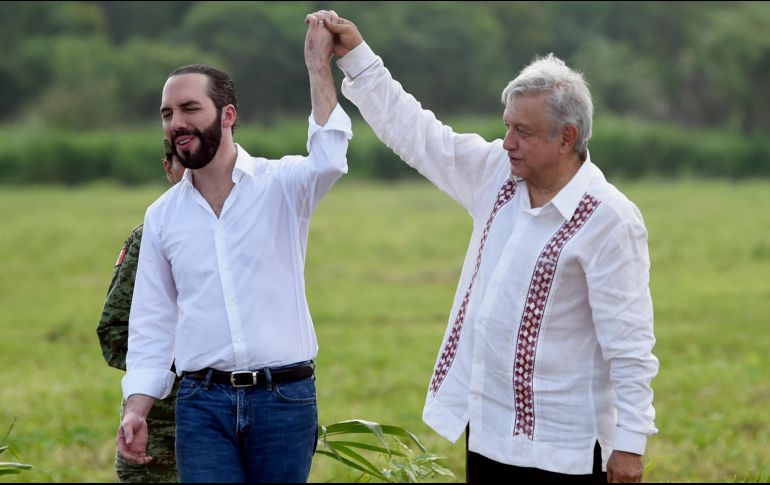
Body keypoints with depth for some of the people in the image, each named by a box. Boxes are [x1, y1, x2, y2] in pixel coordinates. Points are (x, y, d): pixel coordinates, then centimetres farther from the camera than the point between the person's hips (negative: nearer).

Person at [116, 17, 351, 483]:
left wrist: (319, 65, -23)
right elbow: (152, 326, 11)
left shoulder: (280, 186, -2)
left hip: (284, 397, -2)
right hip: (203, 404, 2)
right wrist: (136, 409, 1)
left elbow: (328, 160, -25)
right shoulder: (162, 216, 9)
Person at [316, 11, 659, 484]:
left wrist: (630, 443, -18)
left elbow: (630, 345, -17)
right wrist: (355, 54, 10)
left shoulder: (609, 220, -16)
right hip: (486, 428, 7)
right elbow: (415, 132, 14)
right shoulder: (499, 175, 4)